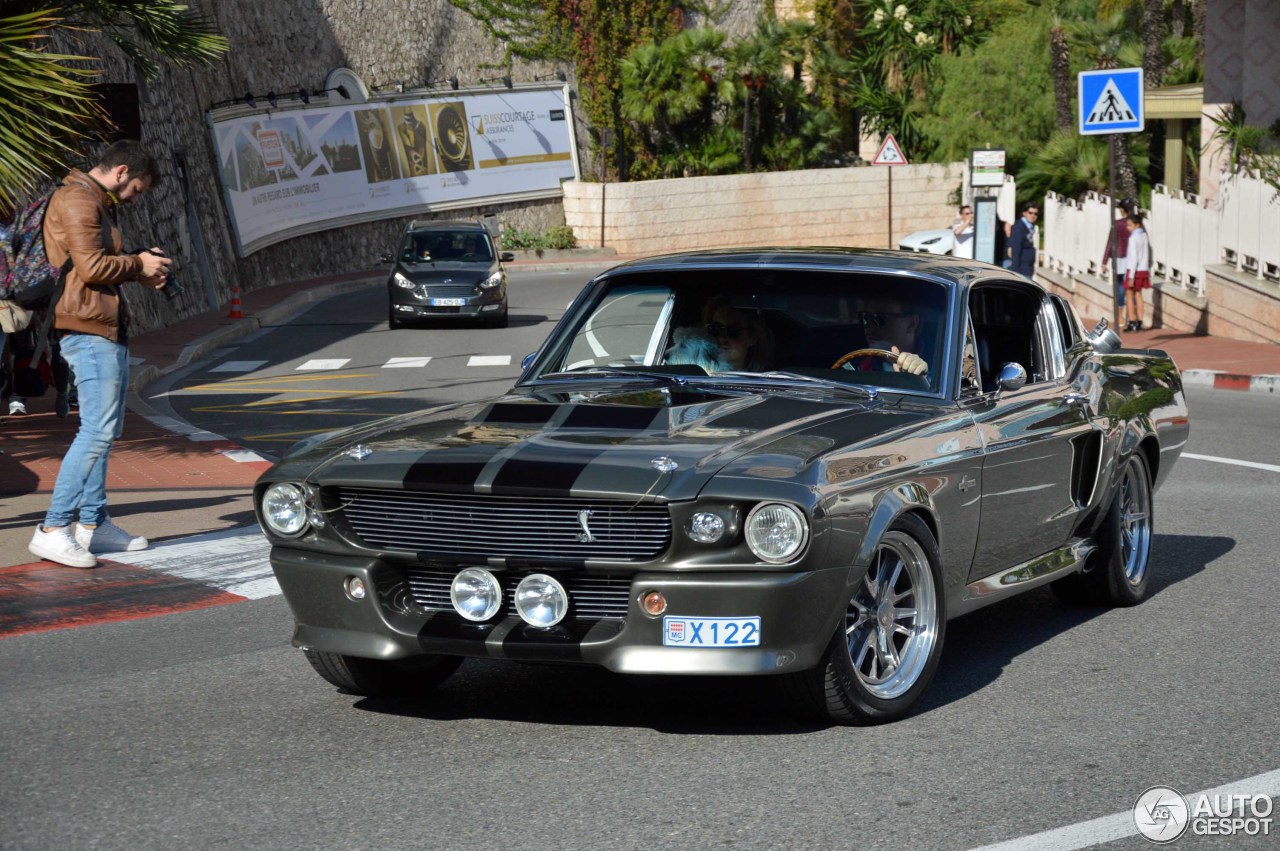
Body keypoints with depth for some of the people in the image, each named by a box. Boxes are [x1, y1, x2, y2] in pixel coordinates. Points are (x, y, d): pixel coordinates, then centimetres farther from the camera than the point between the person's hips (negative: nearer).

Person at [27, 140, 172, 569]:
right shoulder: (77, 200, -11)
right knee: (98, 428, -14)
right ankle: (53, 529, -15)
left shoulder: (97, 203, 23)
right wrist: (137, 264, -6)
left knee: (105, 428, 13)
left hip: (108, 328, 11)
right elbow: (90, 266, -19)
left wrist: (140, 270, 8)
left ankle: (93, 522, 18)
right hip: (88, 327, -11)